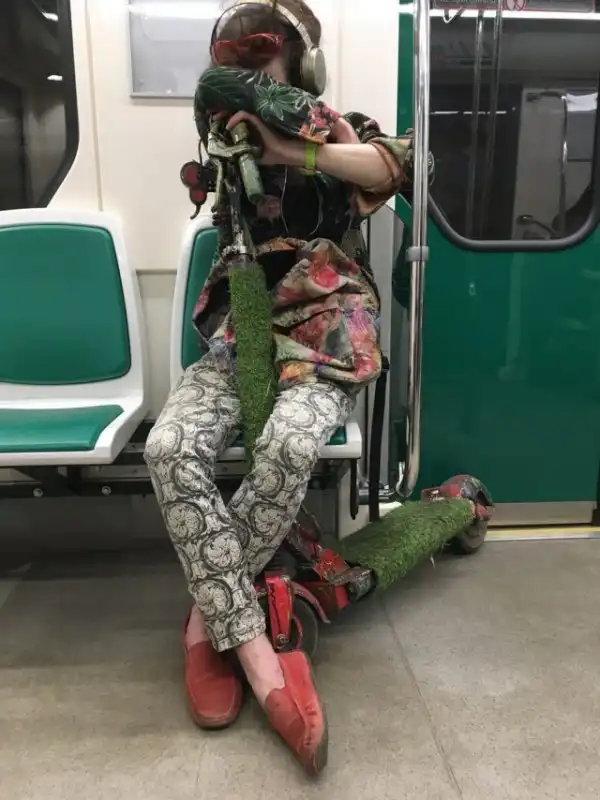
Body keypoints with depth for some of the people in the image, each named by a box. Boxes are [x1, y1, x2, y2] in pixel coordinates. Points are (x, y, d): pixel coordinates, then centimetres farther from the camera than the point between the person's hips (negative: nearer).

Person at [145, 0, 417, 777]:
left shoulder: (340, 129, 9)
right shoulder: (232, 139, 21)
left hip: (325, 333, -3)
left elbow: (395, 166, -11)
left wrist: (293, 150, -17)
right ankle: (255, 650, -20)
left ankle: (209, 613, -10)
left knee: (286, 447, -34)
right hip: (241, 332, 4)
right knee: (169, 447, -25)